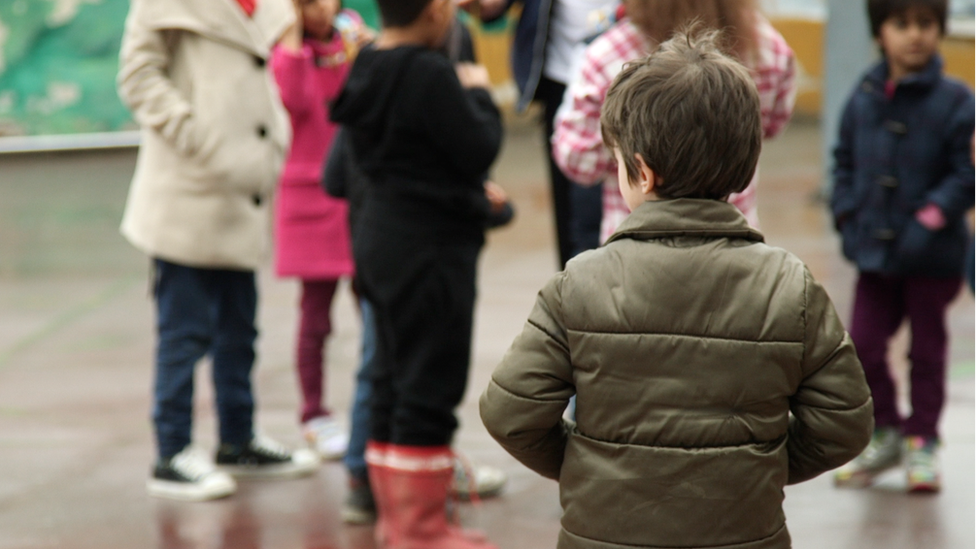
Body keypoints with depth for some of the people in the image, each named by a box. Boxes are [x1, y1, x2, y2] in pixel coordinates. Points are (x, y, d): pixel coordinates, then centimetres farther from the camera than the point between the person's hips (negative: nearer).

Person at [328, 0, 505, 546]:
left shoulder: (369, 68, 7)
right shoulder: (430, 74, -21)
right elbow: (479, 148, -18)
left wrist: (472, 194, 22)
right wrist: (478, 94, -2)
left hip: (383, 236, 9)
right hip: (430, 245, -9)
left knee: (394, 379, 16)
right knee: (430, 384, -2)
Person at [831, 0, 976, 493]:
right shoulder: (864, 99, 2)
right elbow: (845, 160, 14)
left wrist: (934, 214, -19)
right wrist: (846, 212, 2)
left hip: (932, 255, -3)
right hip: (875, 250, 4)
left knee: (927, 349, 8)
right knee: (863, 344, 4)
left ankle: (922, 442, 22)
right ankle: (885, 432, 23)